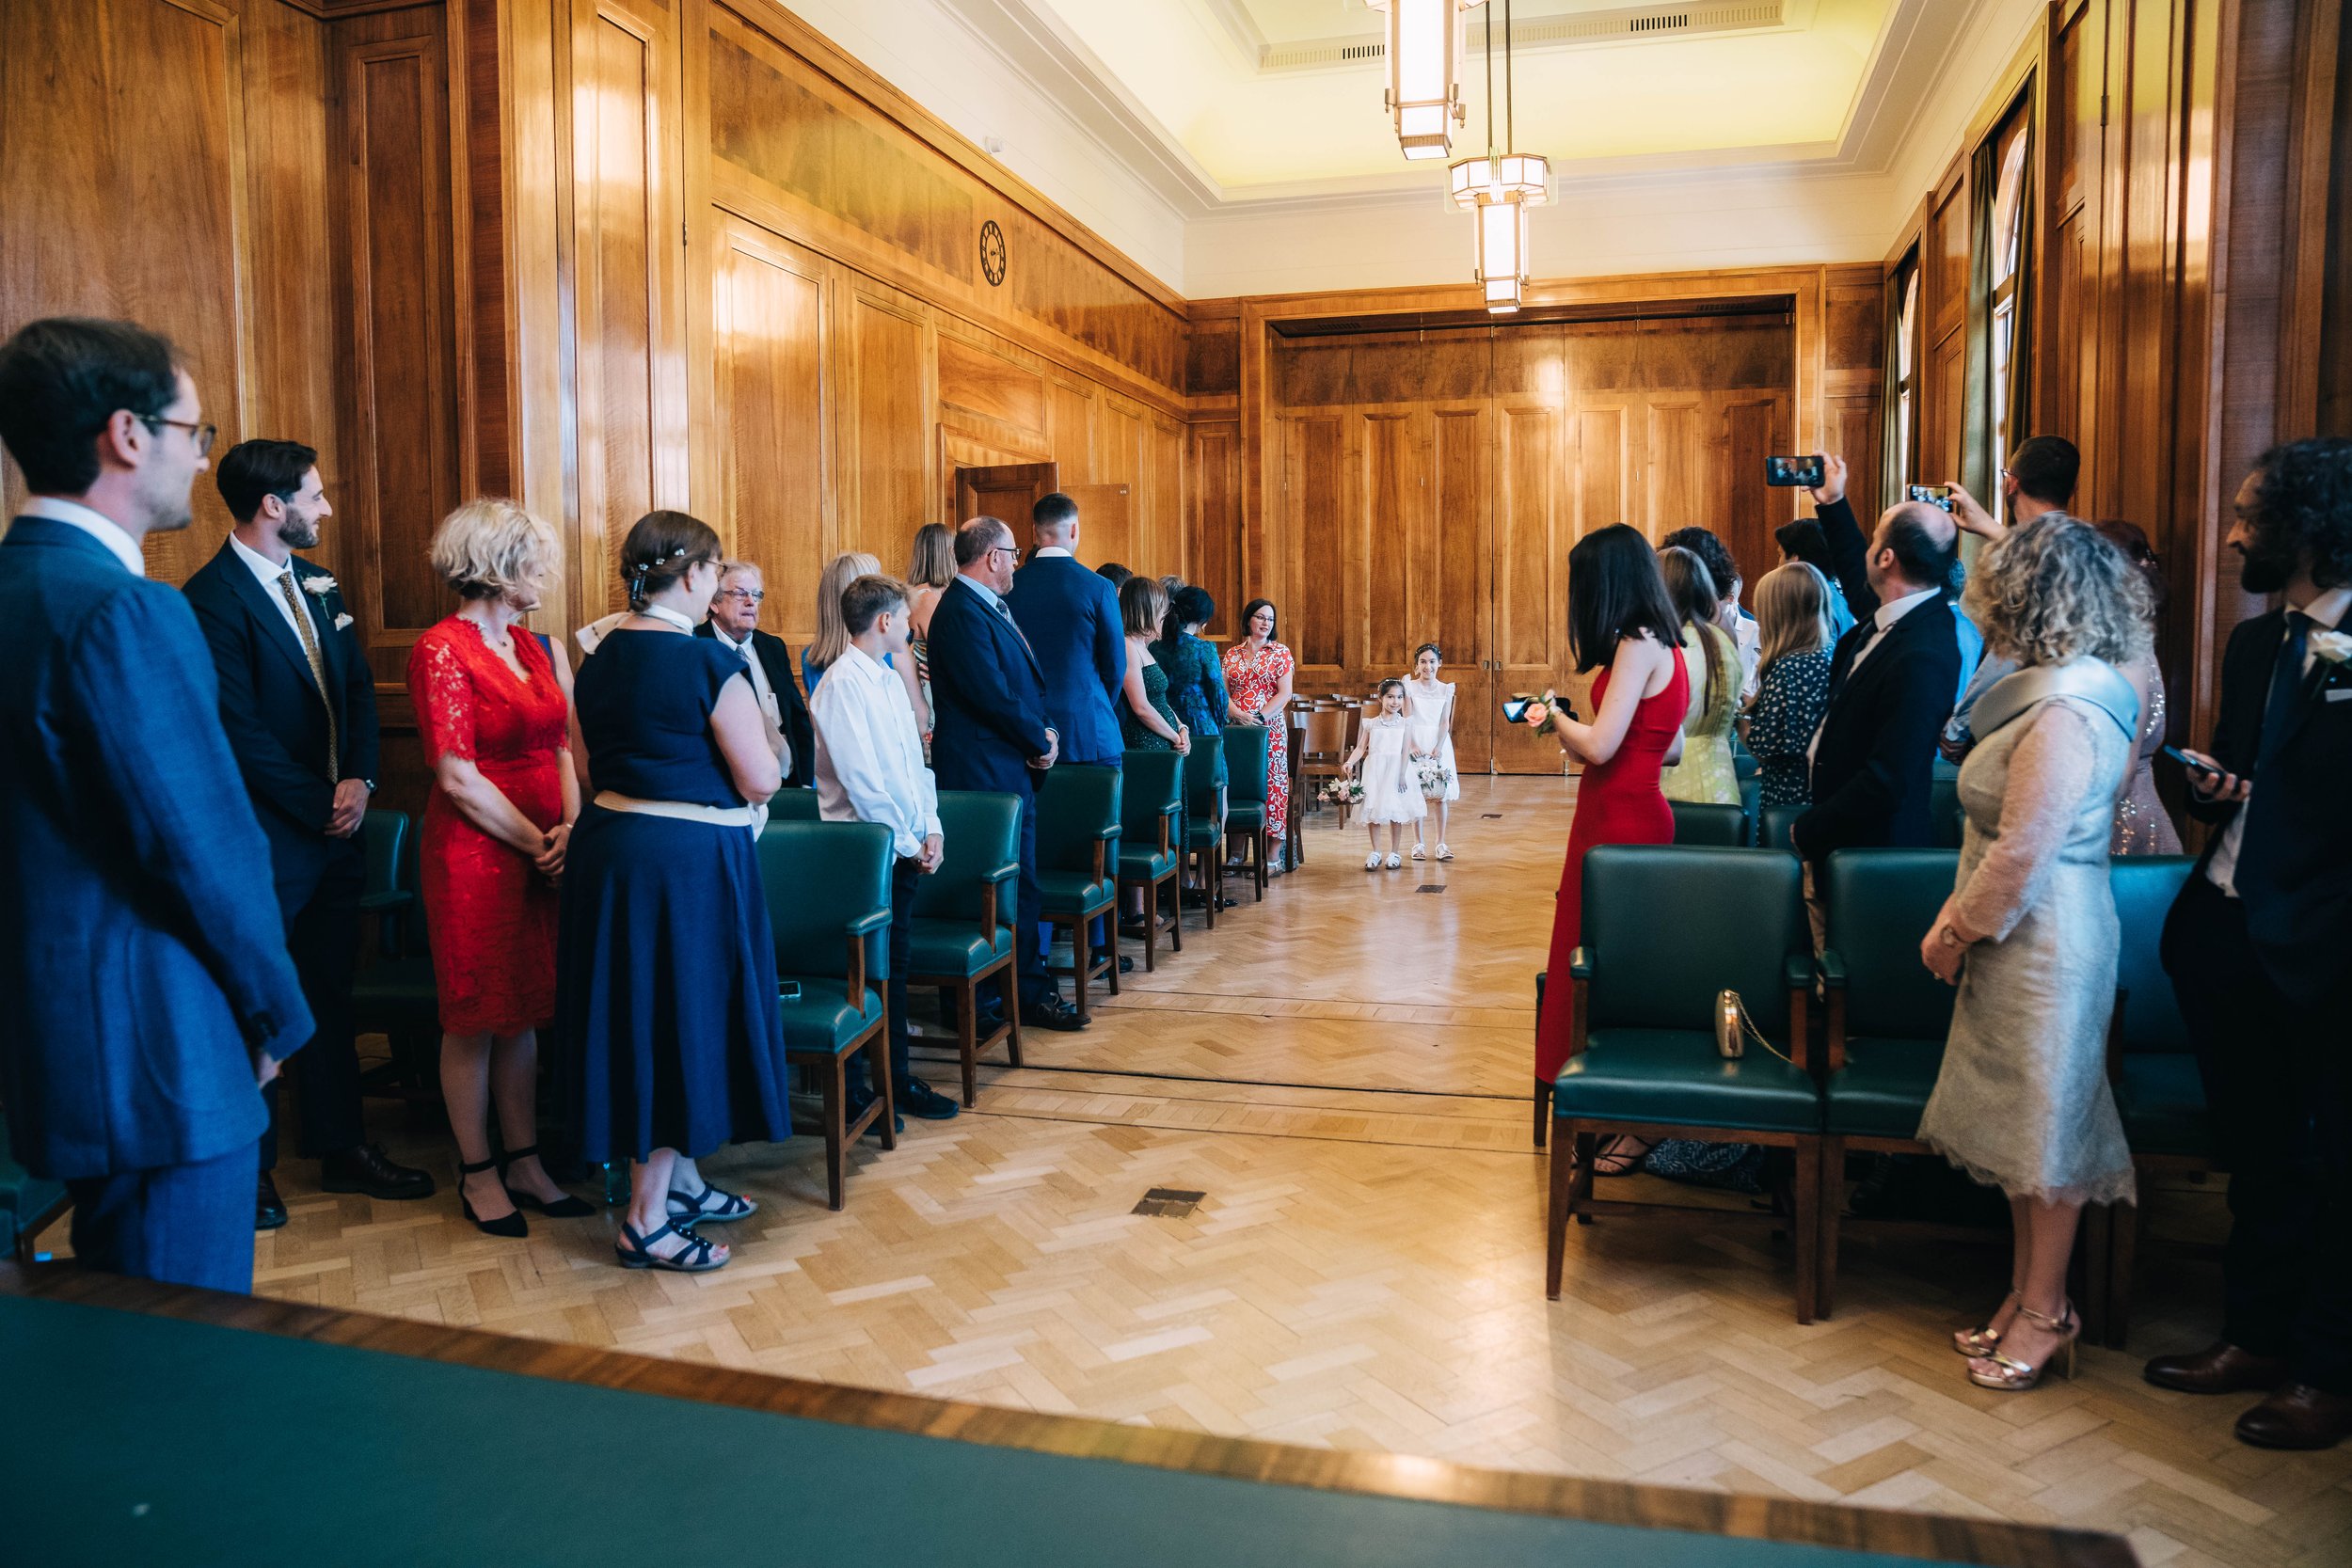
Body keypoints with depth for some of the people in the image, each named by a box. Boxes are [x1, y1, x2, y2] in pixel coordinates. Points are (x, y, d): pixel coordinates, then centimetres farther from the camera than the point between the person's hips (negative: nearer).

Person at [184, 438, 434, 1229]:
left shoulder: (315, 582, 10)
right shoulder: (212, 599, -15)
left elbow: (358, 686, 11)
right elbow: (242, 733, -18)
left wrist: (358, 780, -4)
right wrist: (319, 808, -11)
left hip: (336, 826, 8)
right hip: (267, 837, -7)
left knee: (331, 994, 15)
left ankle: (340, 1147, 27)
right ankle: (250, 1169, 22)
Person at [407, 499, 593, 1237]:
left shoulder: (531, 647, 11)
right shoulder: (441, 650, -12)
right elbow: (458, 777, -16)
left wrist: (569, 827, -6)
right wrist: (536, 843, -11)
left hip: (544, 853, 7)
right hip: (474, 854, -7)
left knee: (526, 1012, 13)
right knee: (477, 1017, 5)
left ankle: (525, 1164, 23)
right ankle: (477, 1173, 19)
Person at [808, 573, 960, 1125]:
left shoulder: (891, 680, 13)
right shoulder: (843, 683, -14)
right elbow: (861, 779, -18)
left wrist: (931, 828, 3)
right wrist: (907, 842, -13)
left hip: (905, 848, 8)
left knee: (896, 963, 14)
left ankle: (897, 1079, 24)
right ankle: (852, 1094, 11)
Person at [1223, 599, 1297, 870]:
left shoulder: (1280, 652, 4)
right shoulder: (1232, 653, 12)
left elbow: (1284, 694, -4)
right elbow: (1223, 691, 5)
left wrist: (1260, 716, -15)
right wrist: (1239, 714, -12)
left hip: (1270, 728, -3)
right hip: (1236, 729, 3)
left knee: (1271, 785, -6)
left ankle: (1275, 857, -3)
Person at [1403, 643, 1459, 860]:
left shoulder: (1446, 689, 6)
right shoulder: (1409, 687, 1)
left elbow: (1445, 722, 1)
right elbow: (1408, 719, -5)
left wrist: (1439, 747, -12)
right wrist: (1413, 745, -18)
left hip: (1439, 744, 1)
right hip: (1416, 743, -1)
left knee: (1440, 795, 0)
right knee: (1416, 794, -1)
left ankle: (1441, 843, 5)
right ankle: (1418, 843, 6)